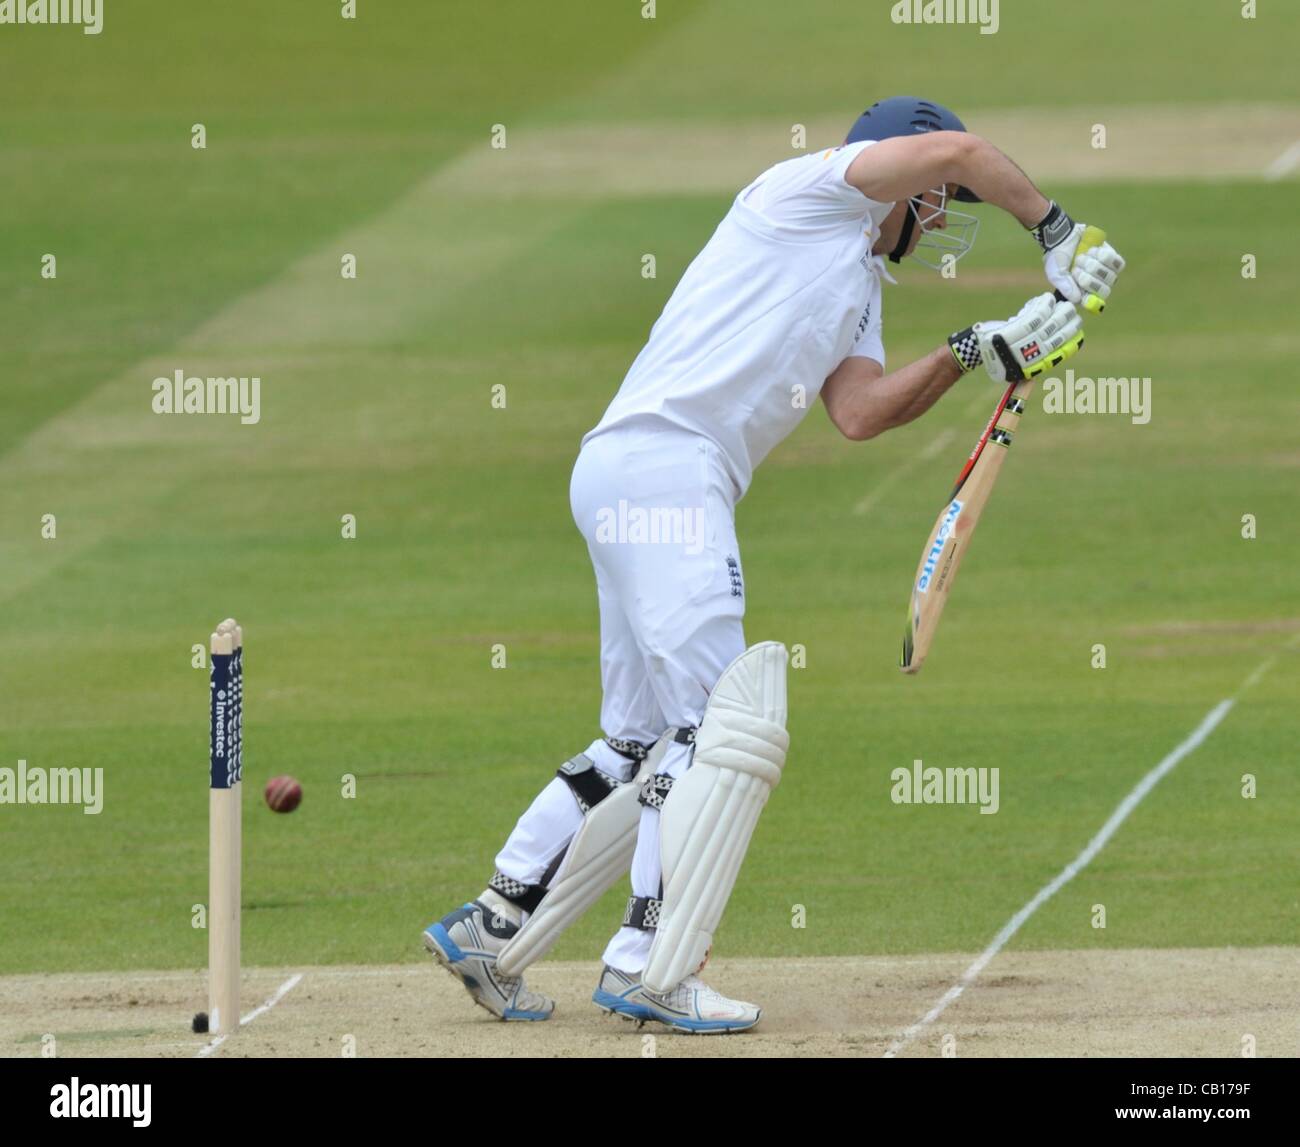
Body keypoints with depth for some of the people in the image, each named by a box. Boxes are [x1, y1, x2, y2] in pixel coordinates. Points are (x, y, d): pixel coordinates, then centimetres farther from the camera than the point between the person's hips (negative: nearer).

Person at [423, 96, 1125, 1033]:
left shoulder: (861, 289, 27)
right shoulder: (809, 187, 3)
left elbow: (858, 411, 11)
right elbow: (956, 150, -11)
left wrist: (976, 353, 5)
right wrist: (1054, 229, 1)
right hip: (658, 462, -10)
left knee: (646, 746, 13)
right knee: (724, 727, -13)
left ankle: (490, 930, 18)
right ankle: (653, 966, -14)